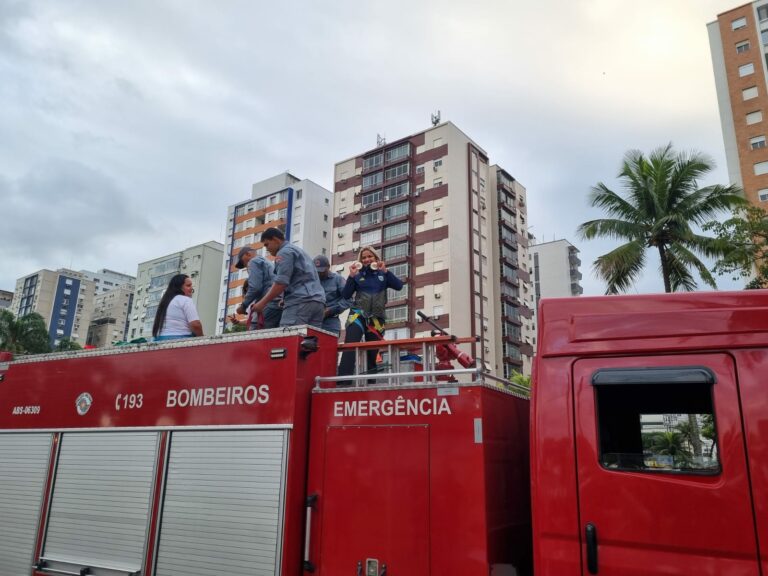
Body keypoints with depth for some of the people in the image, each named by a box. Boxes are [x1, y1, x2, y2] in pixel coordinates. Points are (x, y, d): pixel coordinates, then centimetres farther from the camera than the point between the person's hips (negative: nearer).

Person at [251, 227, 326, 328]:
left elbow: (281, 283, -9)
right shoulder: (300, 251, 32)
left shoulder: (284, 252, 3)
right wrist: (285, 299, 27)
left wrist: (262, 303, -3)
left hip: (300, 301, -9)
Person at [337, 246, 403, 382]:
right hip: (358, 314, -2)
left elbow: (399, 286, -3)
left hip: (376, 318, 2)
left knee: (373, 352, 8)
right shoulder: (358, 275, 8)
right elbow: (346, 295, 1)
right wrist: (351, 276, -8)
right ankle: (343, 381, -32)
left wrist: (385, 271, -10)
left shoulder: (382, 274, 10)